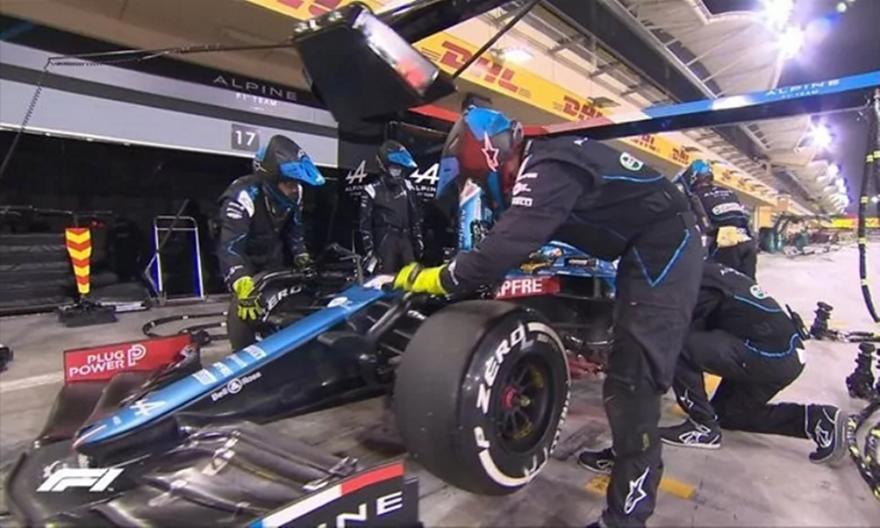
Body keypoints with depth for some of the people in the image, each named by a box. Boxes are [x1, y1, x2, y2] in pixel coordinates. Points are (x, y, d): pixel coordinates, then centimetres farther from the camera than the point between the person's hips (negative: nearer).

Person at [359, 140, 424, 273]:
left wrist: (418, 240, 12)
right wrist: (369, 250, -7)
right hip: (385, 242, -5)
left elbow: (416, 216, 17)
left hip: (406, 240, 5)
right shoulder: (372, 191, -3)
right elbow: (365, 224, -3)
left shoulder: (407, 187, 12)